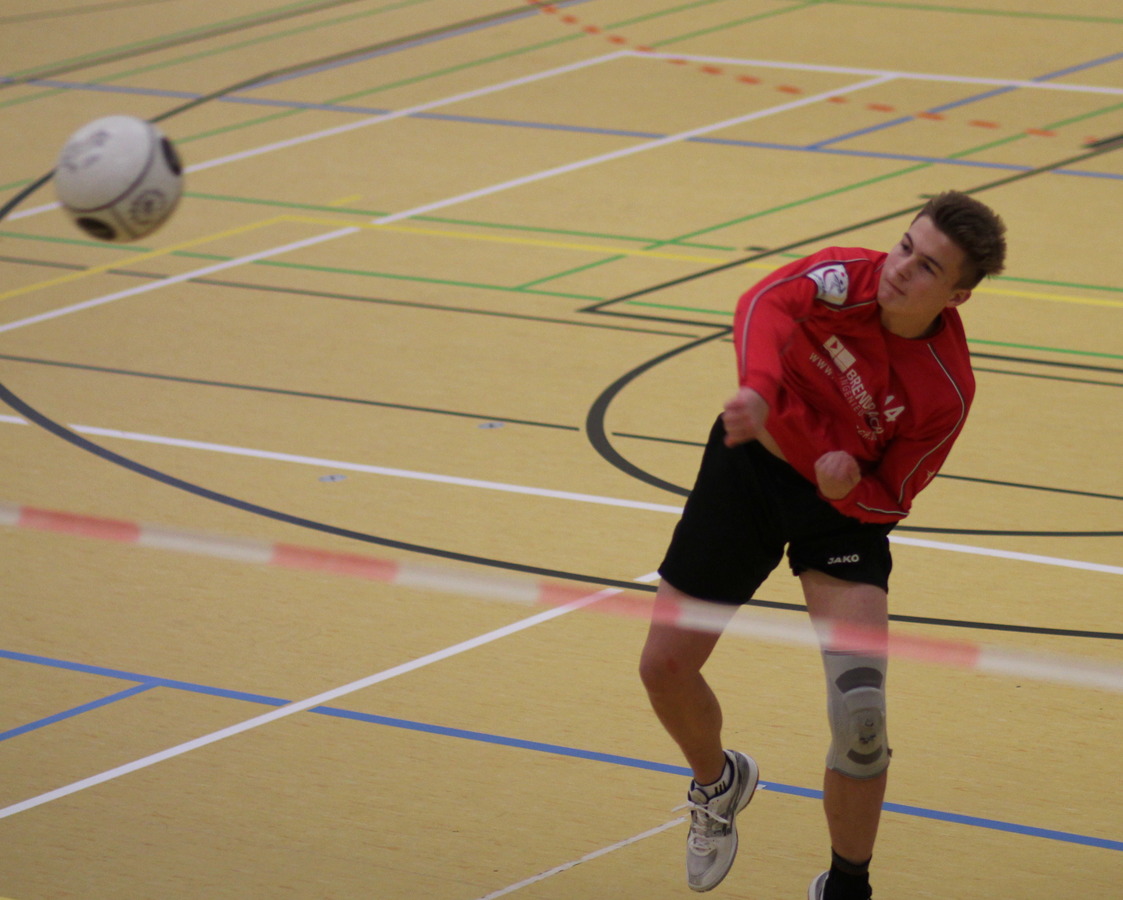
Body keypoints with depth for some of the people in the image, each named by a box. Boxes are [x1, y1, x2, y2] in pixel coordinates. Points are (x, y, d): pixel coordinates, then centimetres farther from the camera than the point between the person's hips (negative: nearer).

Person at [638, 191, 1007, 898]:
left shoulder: (947, 392, -22)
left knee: (860, 707, -20)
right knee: (665, 666, 4)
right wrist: (759, 391, -59)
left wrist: (846, 484, -33)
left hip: (847, 499, -2)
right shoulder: (847, 277, -22)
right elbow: (767, 303, -42)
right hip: (752, 462, 2)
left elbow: (891, 501, -12)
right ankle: (718, 784, 39)